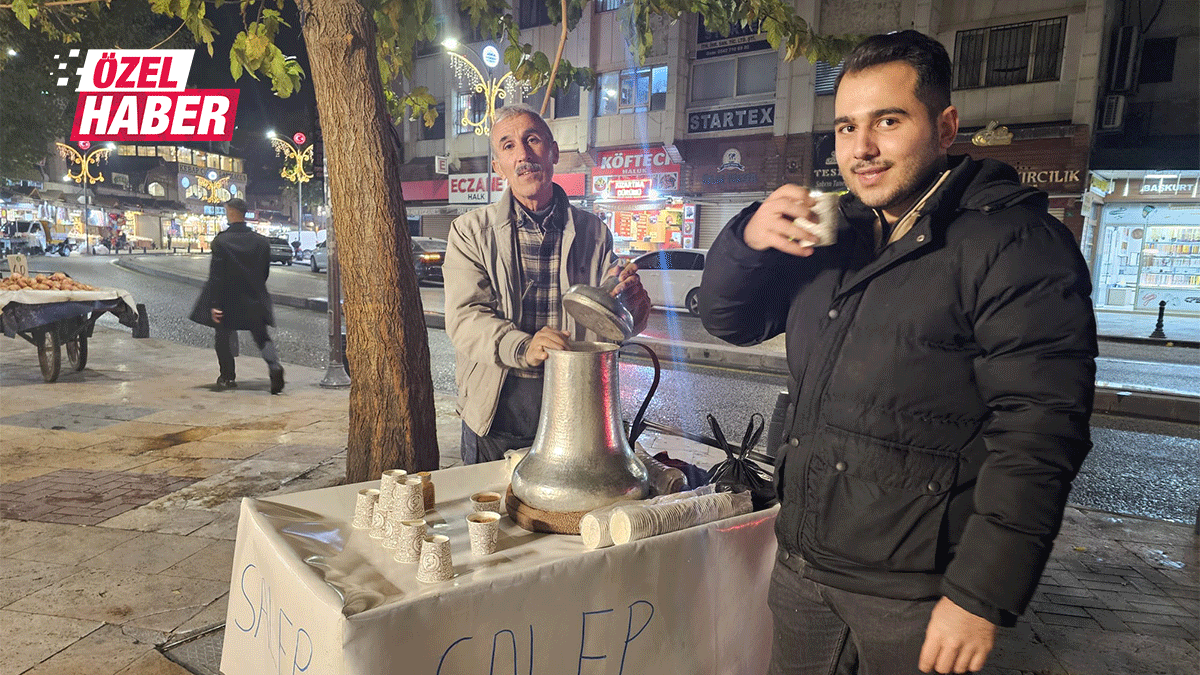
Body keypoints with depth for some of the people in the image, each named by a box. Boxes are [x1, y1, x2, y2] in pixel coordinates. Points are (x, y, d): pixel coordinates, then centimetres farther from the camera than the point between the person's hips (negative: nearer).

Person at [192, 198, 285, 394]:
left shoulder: (221, 241, -12)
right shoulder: (262, 241, -2)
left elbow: (216, 275, -13)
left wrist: (214, 303, -12)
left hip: (228, 300, -2)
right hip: (255, 301, 3)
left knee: (224, 339, 15)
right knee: (262, 337, 8)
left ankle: (227, 376, 23)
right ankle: (274, 365, -17)